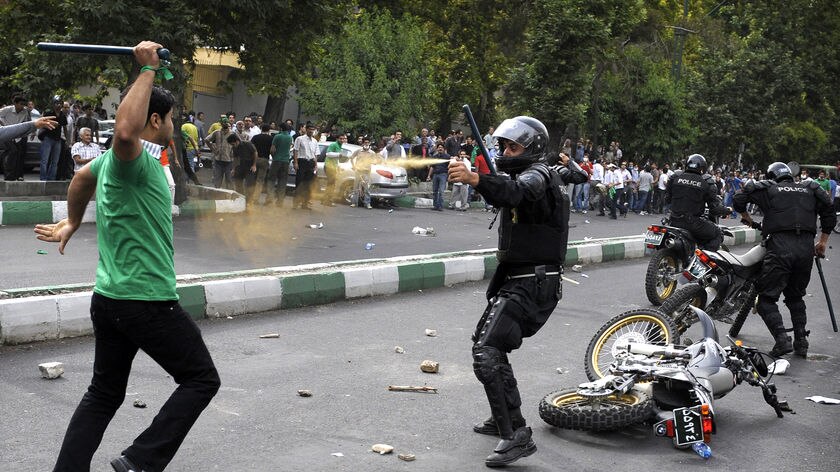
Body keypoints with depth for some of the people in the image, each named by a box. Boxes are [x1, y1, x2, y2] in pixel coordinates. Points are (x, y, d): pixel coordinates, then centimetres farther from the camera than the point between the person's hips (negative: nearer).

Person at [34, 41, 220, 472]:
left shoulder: (115, 159, 13)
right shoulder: (135, 159, -16)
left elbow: (83, 176, 34)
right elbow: (126, 130, -40)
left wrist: (71, 224, 49)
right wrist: (148, 70, -32)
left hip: (109, 299, 10)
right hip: (148, 300, -10)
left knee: (103, 395, 16)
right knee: (201, 380, 3)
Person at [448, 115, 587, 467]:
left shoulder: (537, 175, -14)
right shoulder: (530, 175, 17)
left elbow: (515, 193, -39)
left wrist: (475, 179, -54)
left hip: (529, 285, -11)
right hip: (518, 280, 11)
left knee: (486, 354, -22)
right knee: (486, 342, 24)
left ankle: (517, 436, -23)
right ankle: (504, 419, 36)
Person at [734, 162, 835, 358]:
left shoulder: (768, 188, 12)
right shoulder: (810, 188, 21)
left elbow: (739, 198, 5)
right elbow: (829, 213, 16)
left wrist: (745, 216, 23)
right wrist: (823, 241, 23)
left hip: (780, 246, -4)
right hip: (806, 248, 4)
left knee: (767, 298, -1)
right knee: (795, 297, 21)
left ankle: (782, 339, -17)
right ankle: (801, 342, 14)